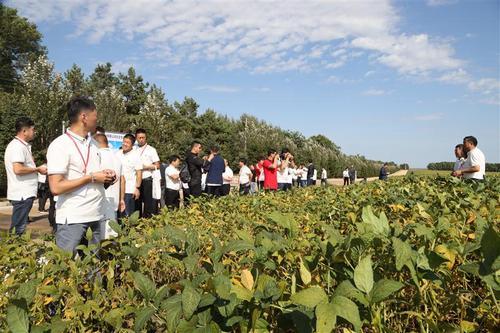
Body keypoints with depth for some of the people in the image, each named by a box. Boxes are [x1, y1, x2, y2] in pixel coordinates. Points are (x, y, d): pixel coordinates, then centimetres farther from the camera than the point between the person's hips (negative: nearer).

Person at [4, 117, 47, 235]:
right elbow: (18, 169, -26)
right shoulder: (18, 146, -15)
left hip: (23, 193, 10)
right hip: (22, 194, -10)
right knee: (19, 229, -3)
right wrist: (37, 169, -14)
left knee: (19, 226, 17)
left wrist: (36, 169, 13)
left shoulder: (22, 145, 16)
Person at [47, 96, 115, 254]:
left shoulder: (92, 142, 12)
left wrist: (105, 176, 2)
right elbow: (56, 187, -18)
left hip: (96, 214, 7)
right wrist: (91, 177, -17)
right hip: (73, 218, -7)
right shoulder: (60, 145, -13)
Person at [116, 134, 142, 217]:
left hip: (129, 190, -5)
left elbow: (139, 173, -8)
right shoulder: (117, 154, 9)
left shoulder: (135, 155, -5)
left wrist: (137, 188, -13)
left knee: (128, 215, -3)